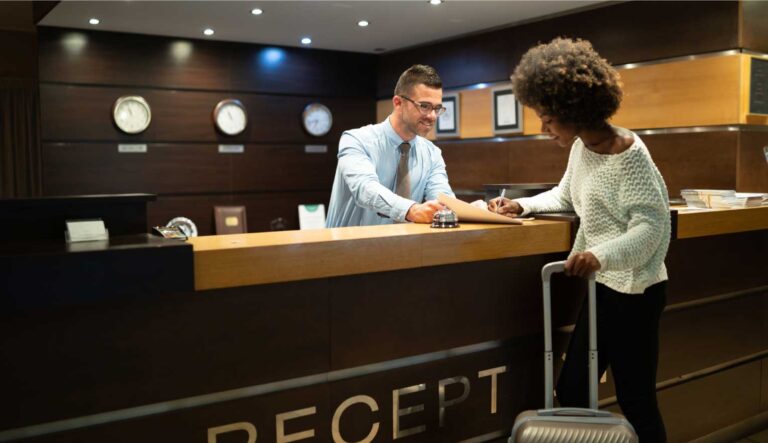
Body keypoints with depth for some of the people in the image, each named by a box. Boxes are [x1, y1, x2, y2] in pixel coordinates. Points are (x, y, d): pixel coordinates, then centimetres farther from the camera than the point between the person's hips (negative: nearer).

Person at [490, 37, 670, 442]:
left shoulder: (628, 155, -21)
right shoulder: (581, 147, 6)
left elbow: (651, 226, -25)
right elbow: (565, 195, 21)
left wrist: (600, 255, -41)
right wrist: (522, 206, 5)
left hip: (633, 291, -9)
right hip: (604, 286, 9)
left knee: (637, 402, 3)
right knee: (571, 390, 16)